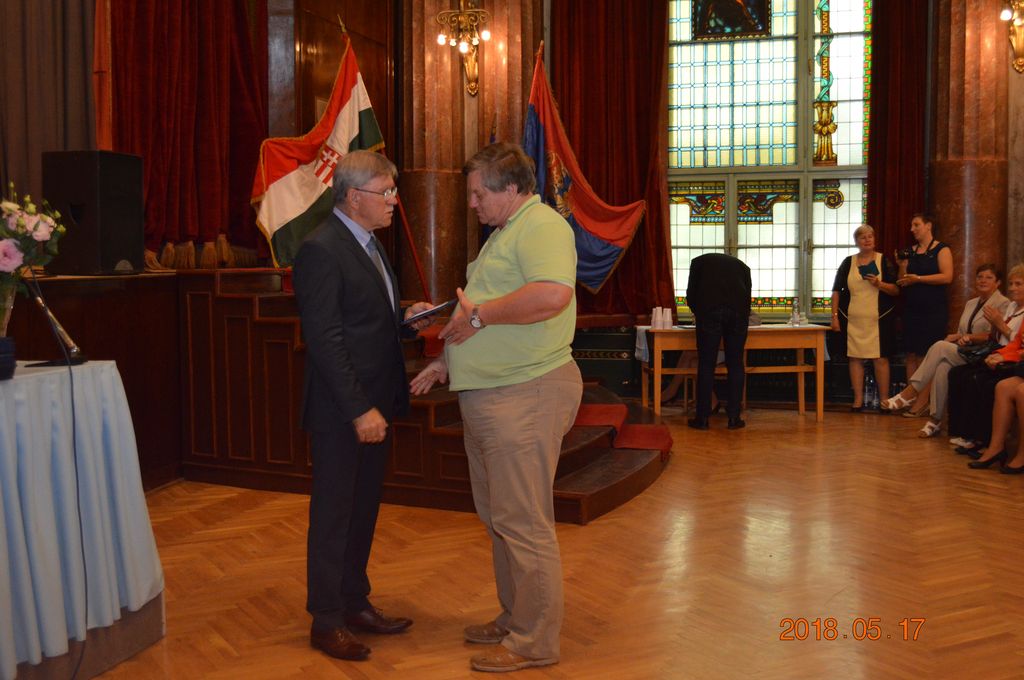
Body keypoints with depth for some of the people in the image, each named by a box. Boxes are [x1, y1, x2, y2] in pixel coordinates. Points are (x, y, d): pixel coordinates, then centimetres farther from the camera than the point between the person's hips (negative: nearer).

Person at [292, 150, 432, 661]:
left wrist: (406, 317, 0)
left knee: (363, 509, 17)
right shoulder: (321, 249, -16)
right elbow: (325, 339, -20)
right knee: (334, 514, 4)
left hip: (374, 405, 9)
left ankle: (355, 604, 31)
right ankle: (326, 621, 17)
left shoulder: (367, 244, 13)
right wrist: (359, 410, -21)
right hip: (342, 413, -9)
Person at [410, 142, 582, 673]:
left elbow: (552, 294, -32)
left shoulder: (541, 226, -13)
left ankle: (534, 643, 8)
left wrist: (478, 314, -21)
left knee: (522, 522, -3)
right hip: (488, 396, 11)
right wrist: (448, 361, 19)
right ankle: (514, 619, 31)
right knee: (498, 516, 17)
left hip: (525, 396, -11)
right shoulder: (504, 233, 21)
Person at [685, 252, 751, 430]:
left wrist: (697, 312, 38)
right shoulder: (741, 265, 31)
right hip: (738, 311, 2)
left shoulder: (699, 261, 26)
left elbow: (691, 292, 21)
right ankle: (734, 418, 10)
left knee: (706, 365, 3)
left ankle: (702, 418, 5)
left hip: (709, 310, -2)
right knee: (735, 364, 9)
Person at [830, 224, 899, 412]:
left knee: (881, 358, -2)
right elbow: (836, 290, 9)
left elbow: (896, 289, 2)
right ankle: (858, 400, 10)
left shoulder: (884, 261, 5)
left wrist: (879, 284, -16)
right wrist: (834, 316, 2)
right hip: (853, 320, 2)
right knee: (855, 358, 3)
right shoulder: (848, 263, 9)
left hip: (878, 319, -1)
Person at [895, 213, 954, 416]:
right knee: (911, 355, 2)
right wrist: (901, 266, -3)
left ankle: (923, 400, -5)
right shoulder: (910, 251, 15)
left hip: (933, 311, -6)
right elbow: (902, 282, 15)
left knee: (926, 355, -7)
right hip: (911, 309, 6)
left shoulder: (941, 249, -2)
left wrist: (918, 278, -17)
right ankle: (913, 398, 5)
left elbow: (947, 276, -14)